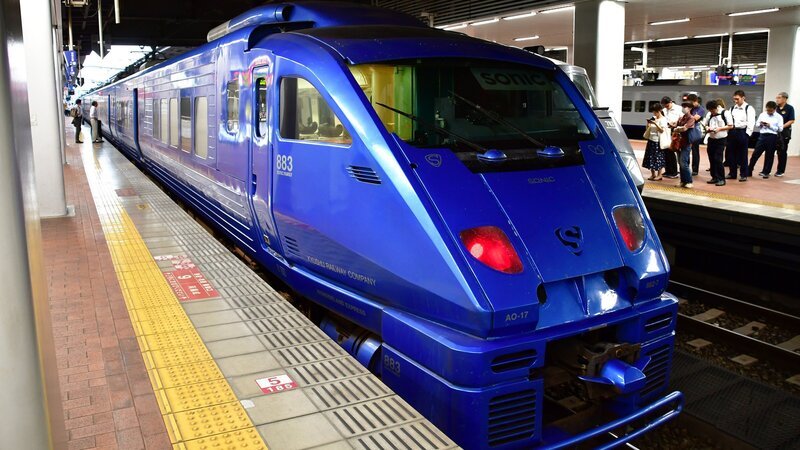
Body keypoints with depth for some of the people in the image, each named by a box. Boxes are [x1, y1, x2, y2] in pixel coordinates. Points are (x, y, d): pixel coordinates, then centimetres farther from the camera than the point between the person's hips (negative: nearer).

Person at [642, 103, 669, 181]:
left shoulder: (663, 119, -7)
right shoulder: (653, 118, 13)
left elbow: (662, 130, -16)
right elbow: (647, 129, 17)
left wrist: (655, 123, -22)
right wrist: (648, 123, -1)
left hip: (658, 141, -7)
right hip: (651, 140, 7)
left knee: (658, 158, -3)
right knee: (650, 157, 7)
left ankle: (659, 175, 3)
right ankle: (653, 174, 16)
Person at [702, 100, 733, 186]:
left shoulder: (725, 113, -8)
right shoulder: (709, 114, 6)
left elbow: (730, 126, -7)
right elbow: (705, 124, 15)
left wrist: (719, 128, -18)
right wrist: (707, 128, -7)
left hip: (721, 139, -5)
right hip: (711, 139, 5)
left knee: (718, 159, -9)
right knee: (711, 159, 8)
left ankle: (721, 179, 0)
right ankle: (714, 177, 18)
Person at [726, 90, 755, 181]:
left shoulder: (749, 109, -4)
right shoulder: (732, 108, 13)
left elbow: (751, 123, -9)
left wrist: (747, 134, -14)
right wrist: (729, 132, 3)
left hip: (742, 132, -5)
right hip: (732, 132, 5)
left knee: (742, 155, 1)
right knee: (730, 153, 8)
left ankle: (743, 175, 9)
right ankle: (732, 173, 19)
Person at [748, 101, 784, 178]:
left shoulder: (779, 117, -2)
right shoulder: (762, 114, 8)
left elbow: (780, 129, -6)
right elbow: (756, 124, 13)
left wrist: (770, 126, -15)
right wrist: (760, 124, -9)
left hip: (772, 137, -2)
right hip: (762, 136, 2)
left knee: (769, 156, 7)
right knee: (755, 154, 2)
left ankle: (766, 172, 18)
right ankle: (749, 171, 9)